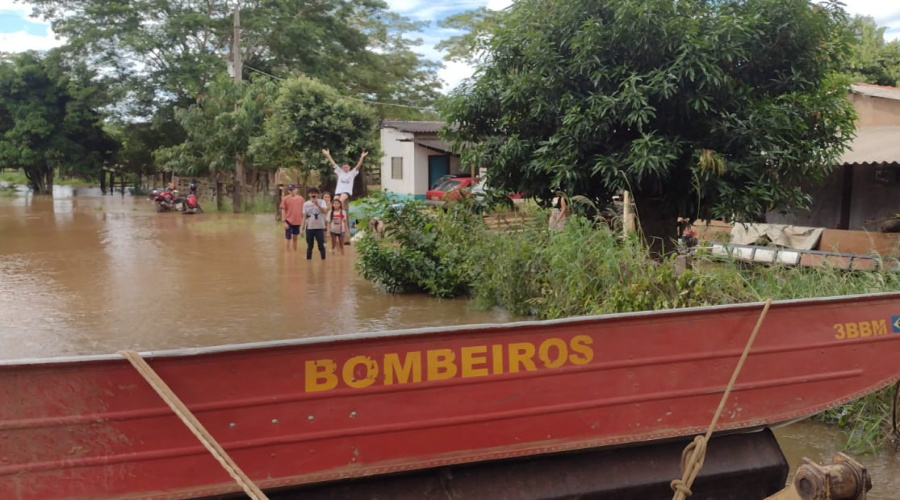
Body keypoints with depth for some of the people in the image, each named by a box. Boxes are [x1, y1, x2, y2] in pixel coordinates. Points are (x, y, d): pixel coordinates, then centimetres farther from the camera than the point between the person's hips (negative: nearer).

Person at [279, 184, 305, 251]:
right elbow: (283, 211, -5)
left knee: (295, 237, 14)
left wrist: (302, 220, 8)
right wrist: (284, 222, -10)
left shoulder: (301, 198, 4)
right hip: (289, 221, -3)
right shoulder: (285, 199, -5)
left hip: (297, 222, 3)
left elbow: (302, 210, 10)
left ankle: (295, 252, 23)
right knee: (288, 238, 0)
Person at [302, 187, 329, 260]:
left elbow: (325, 211, -19)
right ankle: (308, 259, 16)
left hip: (319, 227, -2)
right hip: (309, 228, 2)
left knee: (321, 246, 1)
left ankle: (323, 259, 9)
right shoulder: (306, 204, 7)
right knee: (309, 246, 9)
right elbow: (304, 217, 9)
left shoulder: (321, 202, -1)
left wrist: (317, 204, -33)